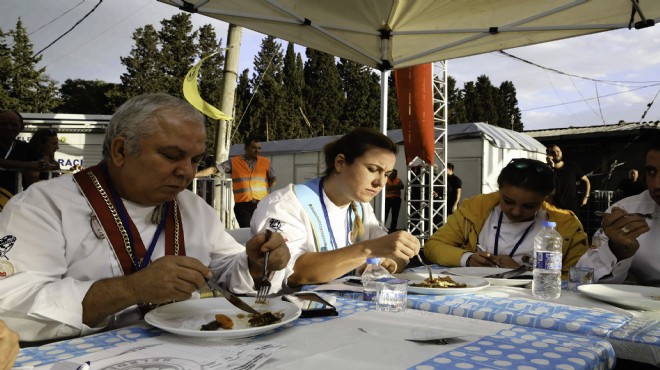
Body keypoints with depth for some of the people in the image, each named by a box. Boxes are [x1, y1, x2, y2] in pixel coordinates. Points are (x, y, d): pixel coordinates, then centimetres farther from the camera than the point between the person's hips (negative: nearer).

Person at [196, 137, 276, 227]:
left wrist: (263, 190, 5)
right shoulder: (234, 162, 3)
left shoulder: (265, 162, 7)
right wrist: (193, 174, -4)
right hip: (242, 204, -1)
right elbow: (214, 170, 2)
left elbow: (273, 179, 19)